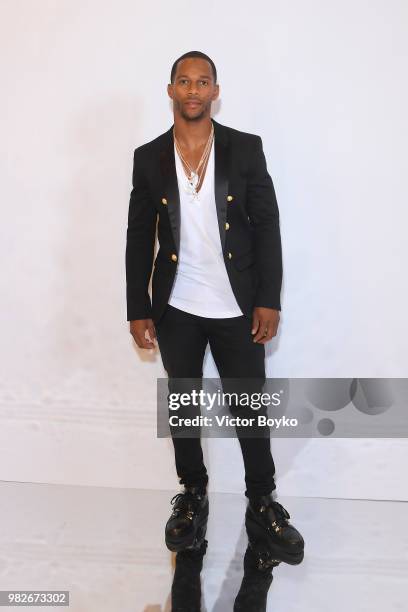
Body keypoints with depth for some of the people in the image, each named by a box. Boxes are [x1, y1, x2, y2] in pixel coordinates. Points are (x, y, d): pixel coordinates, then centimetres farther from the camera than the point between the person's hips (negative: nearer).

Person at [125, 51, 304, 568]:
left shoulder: (246, 148, -1)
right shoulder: (149, 157, 3)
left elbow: (266, 225, -3)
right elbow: (139, 237, 4)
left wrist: (268, 300, -8)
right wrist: (138, 309, 0)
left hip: (237, 308, -1)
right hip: (176, 310, 2)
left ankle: (262, 502, 25)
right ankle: (192, 496, 33)